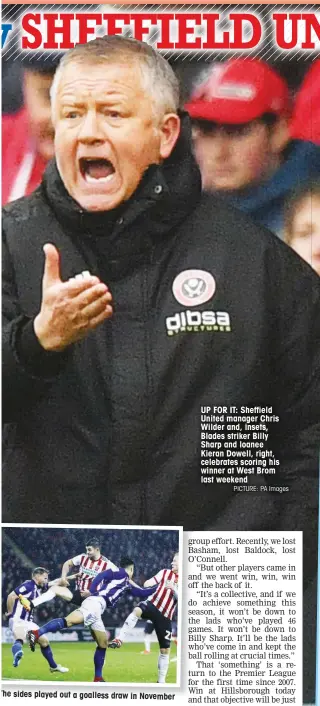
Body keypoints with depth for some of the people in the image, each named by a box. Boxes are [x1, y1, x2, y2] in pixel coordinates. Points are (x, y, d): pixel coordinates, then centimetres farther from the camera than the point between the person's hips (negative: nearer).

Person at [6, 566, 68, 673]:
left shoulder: (39, 588, 11)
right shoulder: (28, 585, -15)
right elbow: (11, 596, -19)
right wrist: (10, 612, -9)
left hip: (28, 622, 9)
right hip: (18, 620, -9)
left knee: (44, 641, 15)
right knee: (19, 640, -39)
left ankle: (53, 666, 29)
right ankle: (17, 656, -69)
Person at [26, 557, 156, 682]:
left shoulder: (127, 584, 34)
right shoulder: (121, 573, 8)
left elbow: (142, 593, 44)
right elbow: (102, 575, -8)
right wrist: (91, 591, -16)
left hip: (96, 608, 10)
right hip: (96, 602, -10)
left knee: (103, 644, 13)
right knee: (70, 621, -32)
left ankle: (98, 678, 17)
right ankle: (36, 633, -46)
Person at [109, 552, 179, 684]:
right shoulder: (165, 572, 6)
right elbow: (147, 584, 1)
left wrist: (173, 588, -20)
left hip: (165, 616, 1)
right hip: (153, 605, -1)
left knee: (165, 649, 3)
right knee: (137, 610, -36)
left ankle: (161, 680, 18)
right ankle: (119, 640, -37)